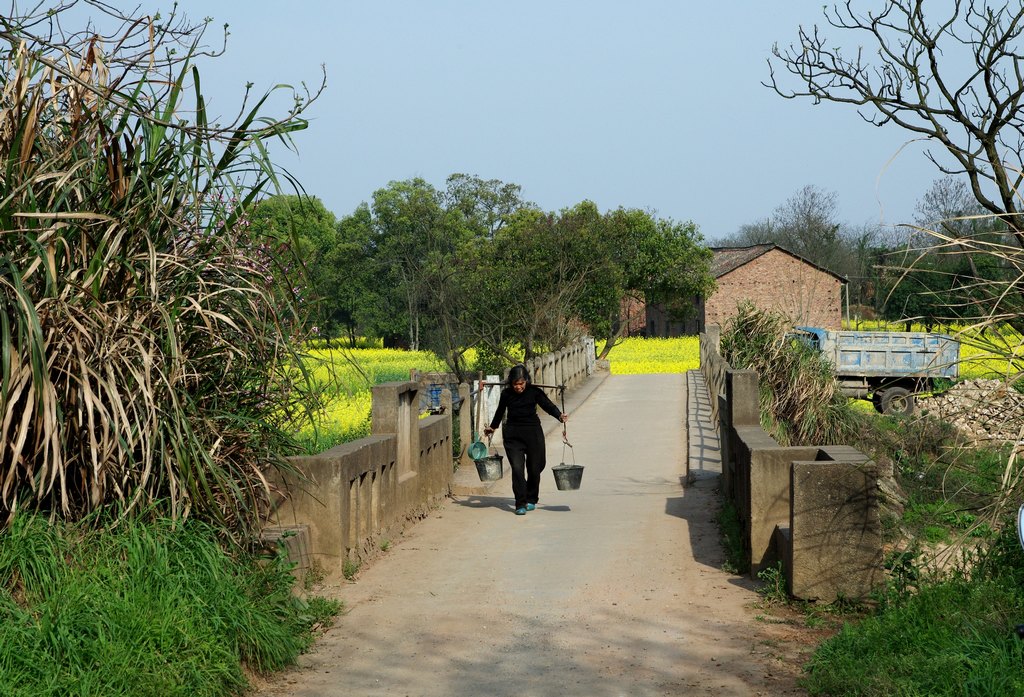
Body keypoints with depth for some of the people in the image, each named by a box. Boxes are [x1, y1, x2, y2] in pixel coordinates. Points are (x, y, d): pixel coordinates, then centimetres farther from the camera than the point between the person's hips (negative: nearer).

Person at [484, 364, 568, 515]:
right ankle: (520, 504, -10)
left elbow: (547, 405, -15)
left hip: (533, 433, 0)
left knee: (534, 468, 7)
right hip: (512, 435, 0)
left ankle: (531, 500, 28)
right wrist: (492, 427, 30)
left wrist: (559, 415, -34)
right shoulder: (506, 394, 1)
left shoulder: (534, 392, -4)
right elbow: (500, 412, 17)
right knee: (517, 469, -11)